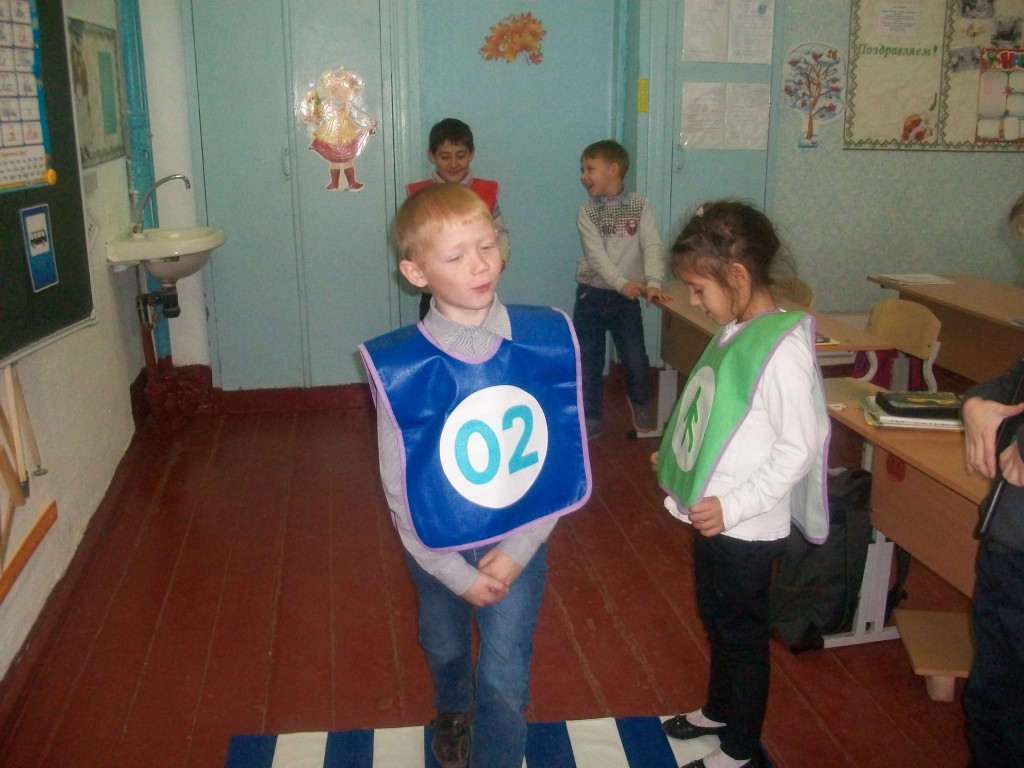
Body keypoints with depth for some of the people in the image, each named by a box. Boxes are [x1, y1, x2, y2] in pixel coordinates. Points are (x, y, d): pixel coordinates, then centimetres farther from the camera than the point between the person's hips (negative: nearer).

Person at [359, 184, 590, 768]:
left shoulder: (548, 339, -17)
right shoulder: (401, 367, -21)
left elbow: (565, 457, -9)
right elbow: (400, 489, -12)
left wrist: (516, 554, -13)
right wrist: (459, 575, -11)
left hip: (520, 544, 0)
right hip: (439, 551, 1)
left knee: (505, 681, 4)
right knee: (446, 649, 27)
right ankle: (453, 712, 60)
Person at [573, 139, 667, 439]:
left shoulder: (640, 206, -2)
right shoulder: (586, 212, -3)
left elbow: (652, 246, -11)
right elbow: (596, 254, -14)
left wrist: (653, 282, -27)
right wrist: (622, 283, -28)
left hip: (627, 297, -1)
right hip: (591, 294, 1)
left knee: (636, 360, 0)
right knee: (588, 360, 7)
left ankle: (641, 405, 30)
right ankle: (590, 418, 22)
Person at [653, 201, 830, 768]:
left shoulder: (782, 350, -24)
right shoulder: (734, 331, 2)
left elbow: (799, 448, -24)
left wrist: (732, 505, -25)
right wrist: (677, 456, 10)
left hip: (746, 529, -8)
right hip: (714, 518, 8)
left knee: (742, 632, 11)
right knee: (716, 620, 25)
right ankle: (720, 709, 49)